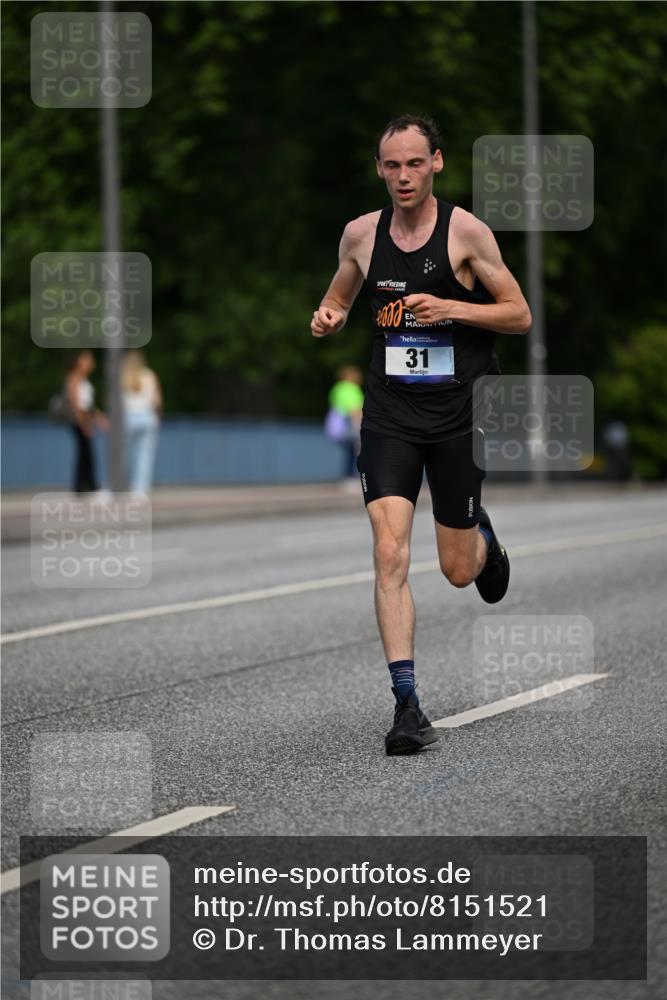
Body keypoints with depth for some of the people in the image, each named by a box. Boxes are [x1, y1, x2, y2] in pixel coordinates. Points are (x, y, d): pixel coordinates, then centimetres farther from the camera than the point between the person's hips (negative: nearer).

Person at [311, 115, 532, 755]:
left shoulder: (466, 232, -7)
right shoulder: (361, 234, 3)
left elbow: (520, 317, -3)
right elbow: (338, 300, 21)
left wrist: (451, 308, -19)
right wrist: (327, 319, -3)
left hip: (459, 415, -2)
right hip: (390, 415, 2)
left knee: (458, 571, 8)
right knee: (389, 552, -15)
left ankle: (483, 538, 47)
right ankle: (406, 703, -13)